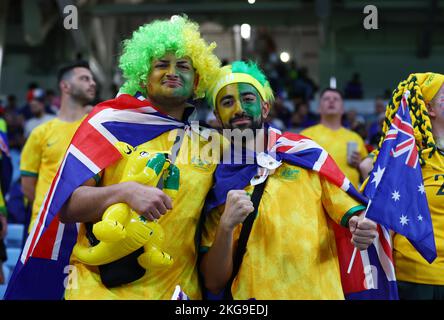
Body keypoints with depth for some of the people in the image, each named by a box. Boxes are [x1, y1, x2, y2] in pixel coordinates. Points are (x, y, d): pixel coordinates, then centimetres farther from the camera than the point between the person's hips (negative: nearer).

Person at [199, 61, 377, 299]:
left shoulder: (305, 153, -1)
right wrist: (226, 225, -19)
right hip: (253, 293, 0)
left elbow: (349, 211, 4)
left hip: (322, 293, 1)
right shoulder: (216, 182, -2)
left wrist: (360, 227, -18)